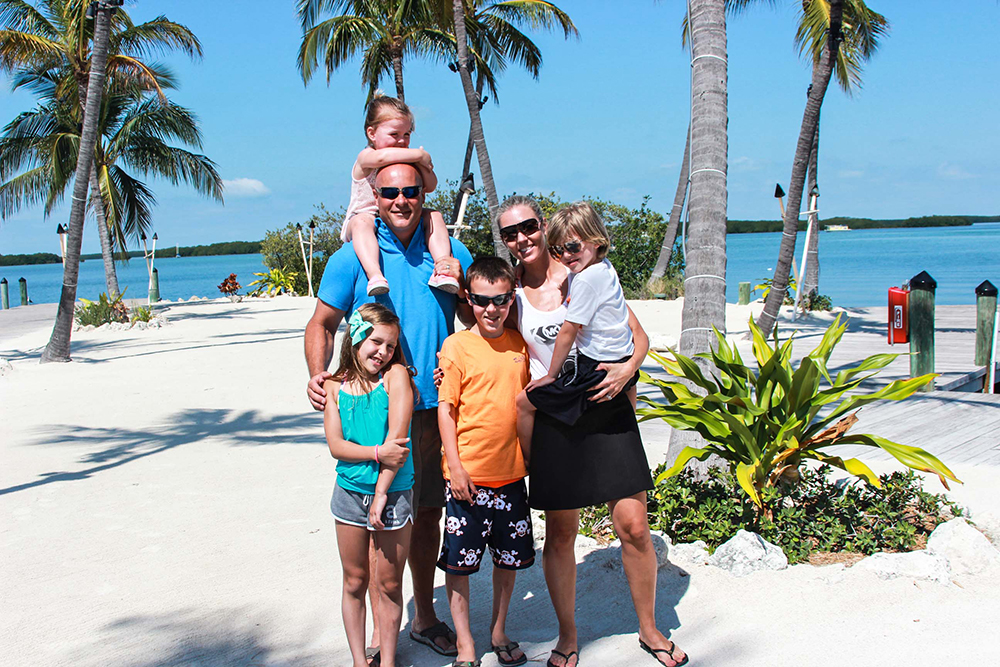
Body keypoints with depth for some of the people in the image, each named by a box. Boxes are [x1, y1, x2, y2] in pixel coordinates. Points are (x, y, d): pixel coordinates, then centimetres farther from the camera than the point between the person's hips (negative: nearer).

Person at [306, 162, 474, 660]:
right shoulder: (353, 258, -2)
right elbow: (322, 324, 2)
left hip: (434, 406, 3)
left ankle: (425, 617, 31)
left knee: (428, 513, 13)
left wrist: (460, 283, -8)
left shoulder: (449, 253, 5)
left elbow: (476, 322, 12)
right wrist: (318, 375, -14)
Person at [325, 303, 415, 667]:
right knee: (354, 582, 12)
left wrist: (381, 495, -15)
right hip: (350, 492, 3)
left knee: (389, 585, 6)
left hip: (393, 493, -3)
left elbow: (397, 436, -14)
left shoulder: (396, 375, -8)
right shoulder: (336, 386, 0)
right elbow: (335, 446, -4)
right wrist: (377, 453, -20)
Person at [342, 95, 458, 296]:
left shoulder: (407, 158, 10)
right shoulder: (365, 157, -10)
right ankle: (374, 275, -57)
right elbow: (381, 157, -37)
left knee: (434, 216, -14)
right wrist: (420, 155, -28)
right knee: (361, 221, -38)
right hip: (367, 216, -5)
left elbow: (430, 187, 4)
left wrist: (422, 165, -16)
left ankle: (442, 268, -30)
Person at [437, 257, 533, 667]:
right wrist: (455, 467, -12)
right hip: (468, 476, -4)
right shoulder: (456, 346, -7)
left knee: (510, 557, 14)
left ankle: (499, 632, 32)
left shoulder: (519, 345, 5)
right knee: (458, 560, 4)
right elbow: (446, 408, -7)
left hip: (511, 473, 4)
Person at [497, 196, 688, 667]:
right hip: (554, 421, 1)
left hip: (607, 412, -1)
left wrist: (627, 368, -18)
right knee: (560, 533, 6)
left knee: (634, 526, 0)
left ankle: (649, 629, 22)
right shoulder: (510, 291, 3)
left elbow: (638, 336, 2)